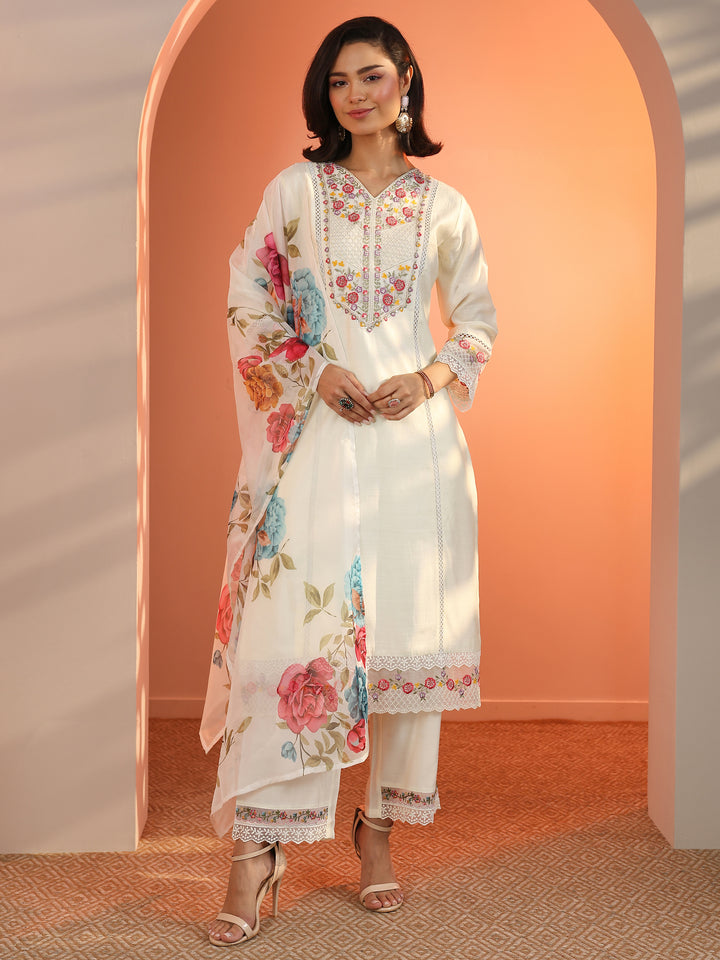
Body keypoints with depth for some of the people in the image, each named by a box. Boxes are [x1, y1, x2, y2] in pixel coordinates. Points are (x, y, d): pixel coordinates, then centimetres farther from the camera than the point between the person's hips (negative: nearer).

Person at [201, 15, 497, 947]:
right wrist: (314, 373, -8)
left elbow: (477, 319, 15)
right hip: (313, 431, -1)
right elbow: (247, 304, 6)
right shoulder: (295, 190, 7)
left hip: (415, 431, 2)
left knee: (408, 626, 3)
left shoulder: (442, 206, 10)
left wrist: (430, 379, -4)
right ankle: (258, 848, -3)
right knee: (292, 622, -9)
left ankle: (378, 827, 18)